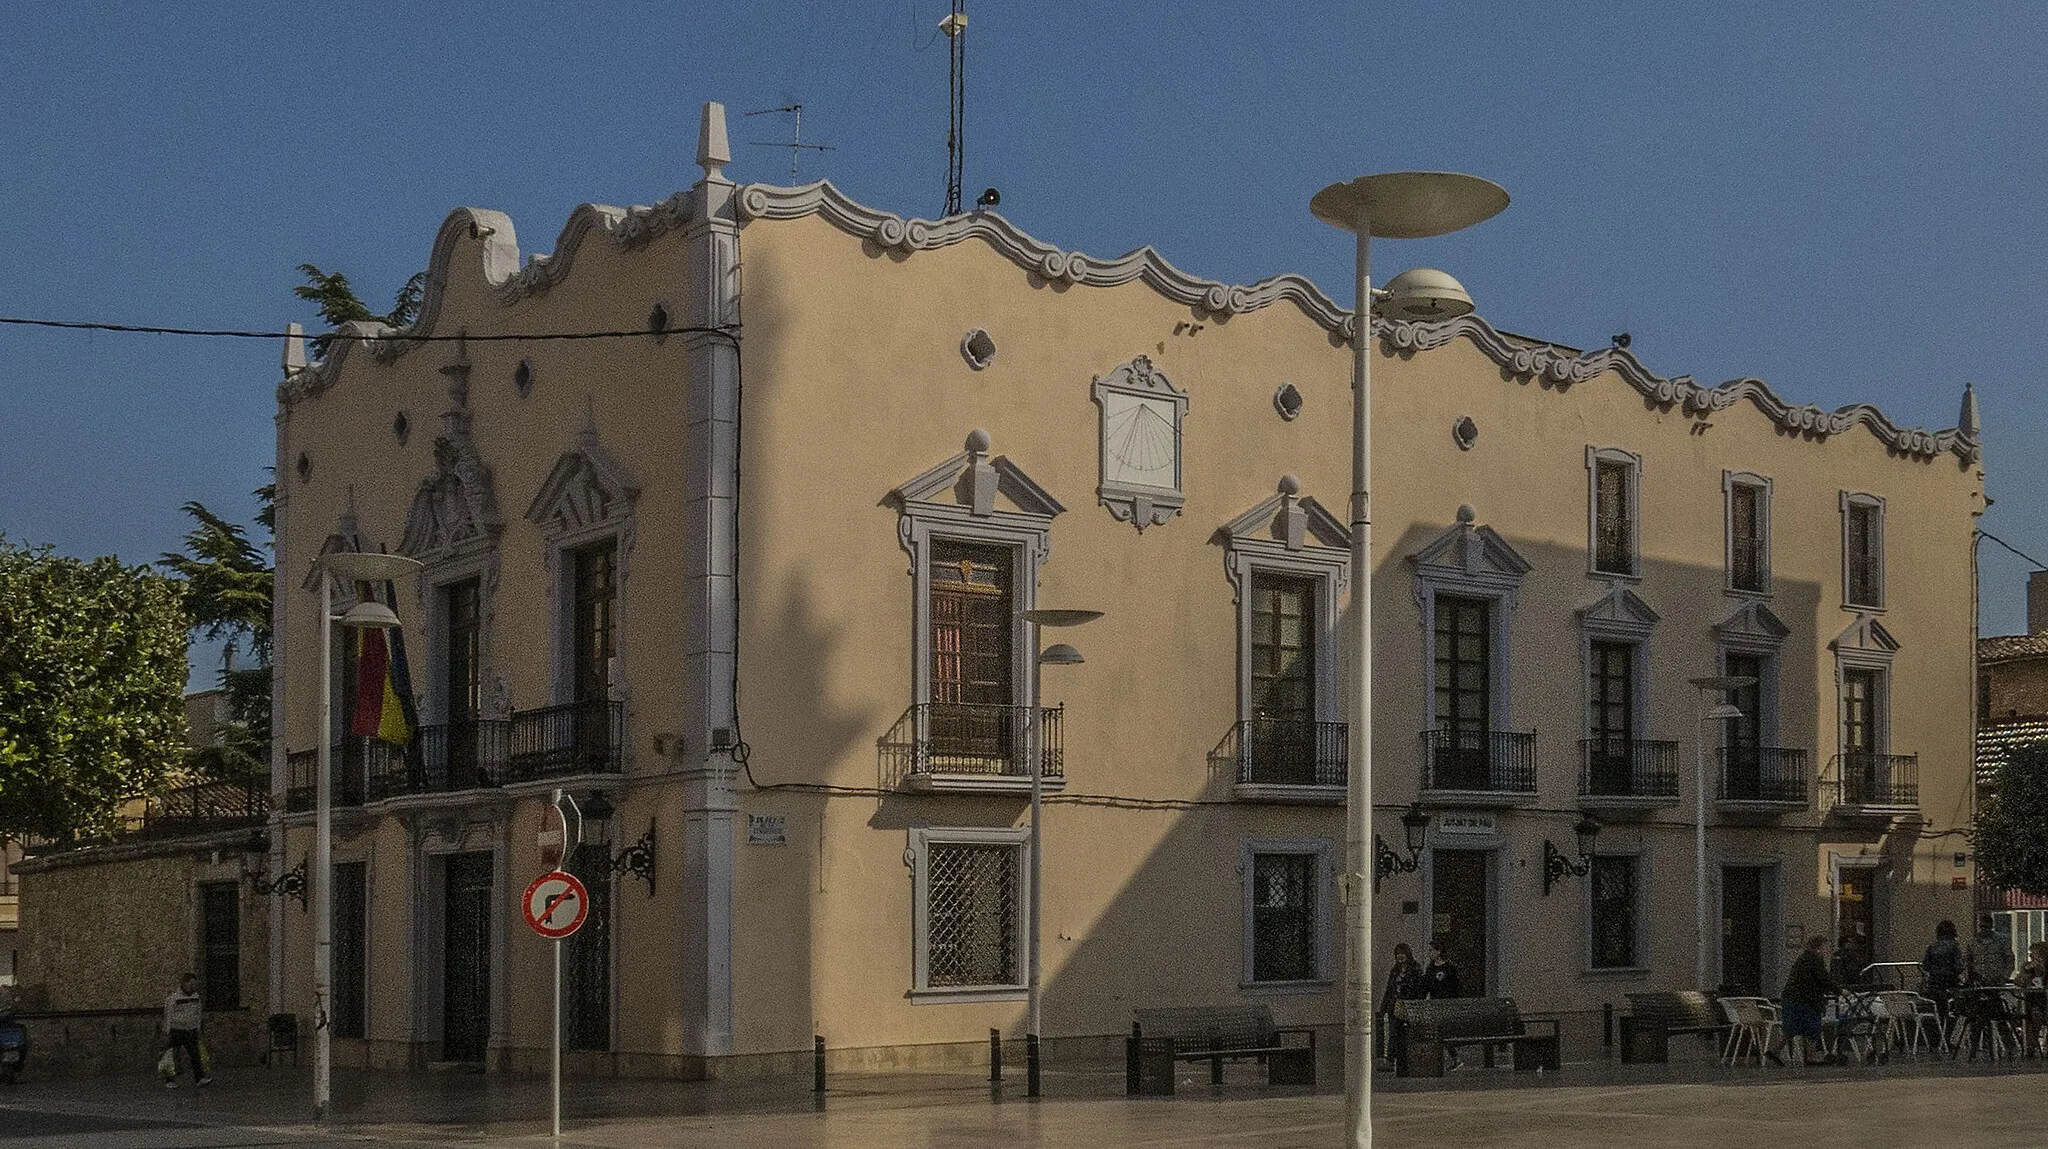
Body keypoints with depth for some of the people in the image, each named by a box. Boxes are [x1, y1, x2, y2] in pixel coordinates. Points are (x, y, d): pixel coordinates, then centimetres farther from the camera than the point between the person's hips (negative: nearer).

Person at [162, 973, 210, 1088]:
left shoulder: (195, 996, 7)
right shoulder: (173, 998, -12)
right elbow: (168, 1017, -9)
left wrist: (198, 1030, 18)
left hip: (191, 1030, 5)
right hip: (176, 1030, -5)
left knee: (195, 1054, -1)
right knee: (172, 1056, 1)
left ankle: (199, 1078, -2)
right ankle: (170, 1081, 7)